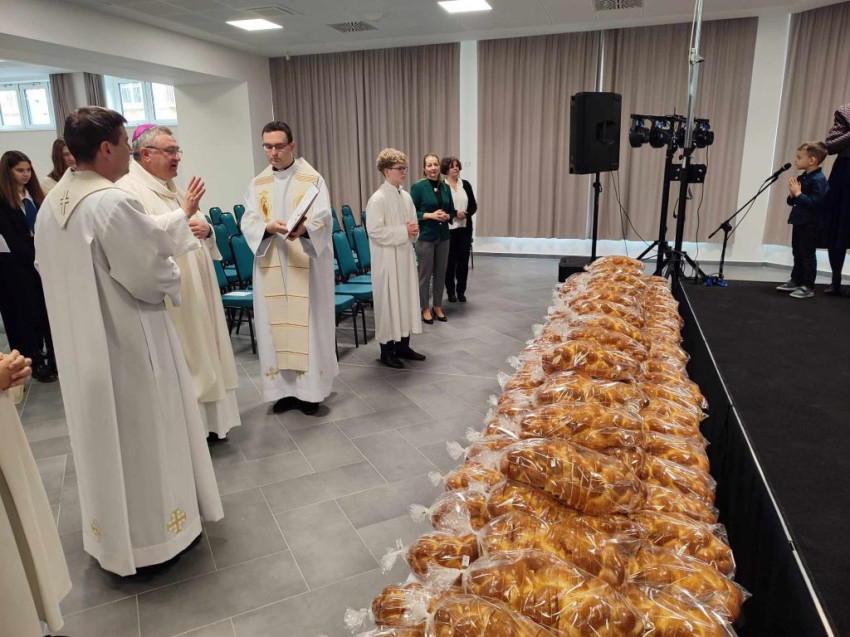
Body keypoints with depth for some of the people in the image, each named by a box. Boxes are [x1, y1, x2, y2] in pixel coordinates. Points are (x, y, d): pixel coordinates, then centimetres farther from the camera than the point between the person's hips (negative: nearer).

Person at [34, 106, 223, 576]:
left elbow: (50, 271, 13)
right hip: (128, 342, -8)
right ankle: (154, 531, 23)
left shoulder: (50, 205, 4)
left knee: (102, 432, 20)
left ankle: (113, 530, 37)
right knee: (143, 433, 7)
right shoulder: (112, 202, -22)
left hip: (80, 344, 8)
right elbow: (155, 274, -20)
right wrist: (173, 278, 2)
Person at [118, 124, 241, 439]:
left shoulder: (174, 188, 16)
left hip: (195, 290, 9)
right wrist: (183, 213, -31)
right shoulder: (128, 189, -11)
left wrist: (206, 229, -1)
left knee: (199, 351, 14)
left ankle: (204, 419, 27)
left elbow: (199, 227, 22)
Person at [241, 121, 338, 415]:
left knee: (308, 324, 0)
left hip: (307, 266, -3)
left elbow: (323, 220, -11)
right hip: (270, 265, 4)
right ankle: (285, 387, 17)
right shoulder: (257, 184, 10)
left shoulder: (313, 179, -1)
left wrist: (303, 229, -33)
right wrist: (268, 227, -23)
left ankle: (310, 389, 10)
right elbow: (248, 222, 0)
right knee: (276, 324, 6)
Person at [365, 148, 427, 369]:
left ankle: (403, 345, 25)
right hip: (387, 259, -8)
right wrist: (404, 231, -18)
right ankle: (387, 350, 12)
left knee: (407, 299, 12)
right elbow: (375, 231, -20)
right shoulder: (377, 199, -14)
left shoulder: (406, 197, 10)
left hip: (405, 256, 8)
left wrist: (414, 230, -5)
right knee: (388, 302, 0)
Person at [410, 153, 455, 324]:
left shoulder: (445, 187, 7)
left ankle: (437, 307, 24)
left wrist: (446, 216, -9)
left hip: (443, 236, 5)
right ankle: (425, 309, 17)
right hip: (425, 236, -5)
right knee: (425, 274, 4)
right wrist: (430, 215, -19)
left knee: (440, 273, 11)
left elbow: (452, 211, 13)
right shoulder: (418, 187, -8)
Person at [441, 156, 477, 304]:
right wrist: (455, 213, -17)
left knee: (464, 260, 5)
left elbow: (473, 205, 8)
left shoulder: (466, 184, 8)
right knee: (450, 261, 4)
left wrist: (466, 214, -11)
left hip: (465, 228, 4)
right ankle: (451, 291, 16)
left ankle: (461, 291, 17)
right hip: (448, 229, -3)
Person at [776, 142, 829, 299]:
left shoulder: (818, 180, -17)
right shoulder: (802, 178, 10)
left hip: (810, 225, -9)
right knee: (797, 253, 17)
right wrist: (792, 195, -5)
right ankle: (795, 281, 29)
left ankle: (808, 287, 5)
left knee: (808, 255, -2)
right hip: (798, 222, 9)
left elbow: (814, 202, -26)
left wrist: (798, 193, -22)